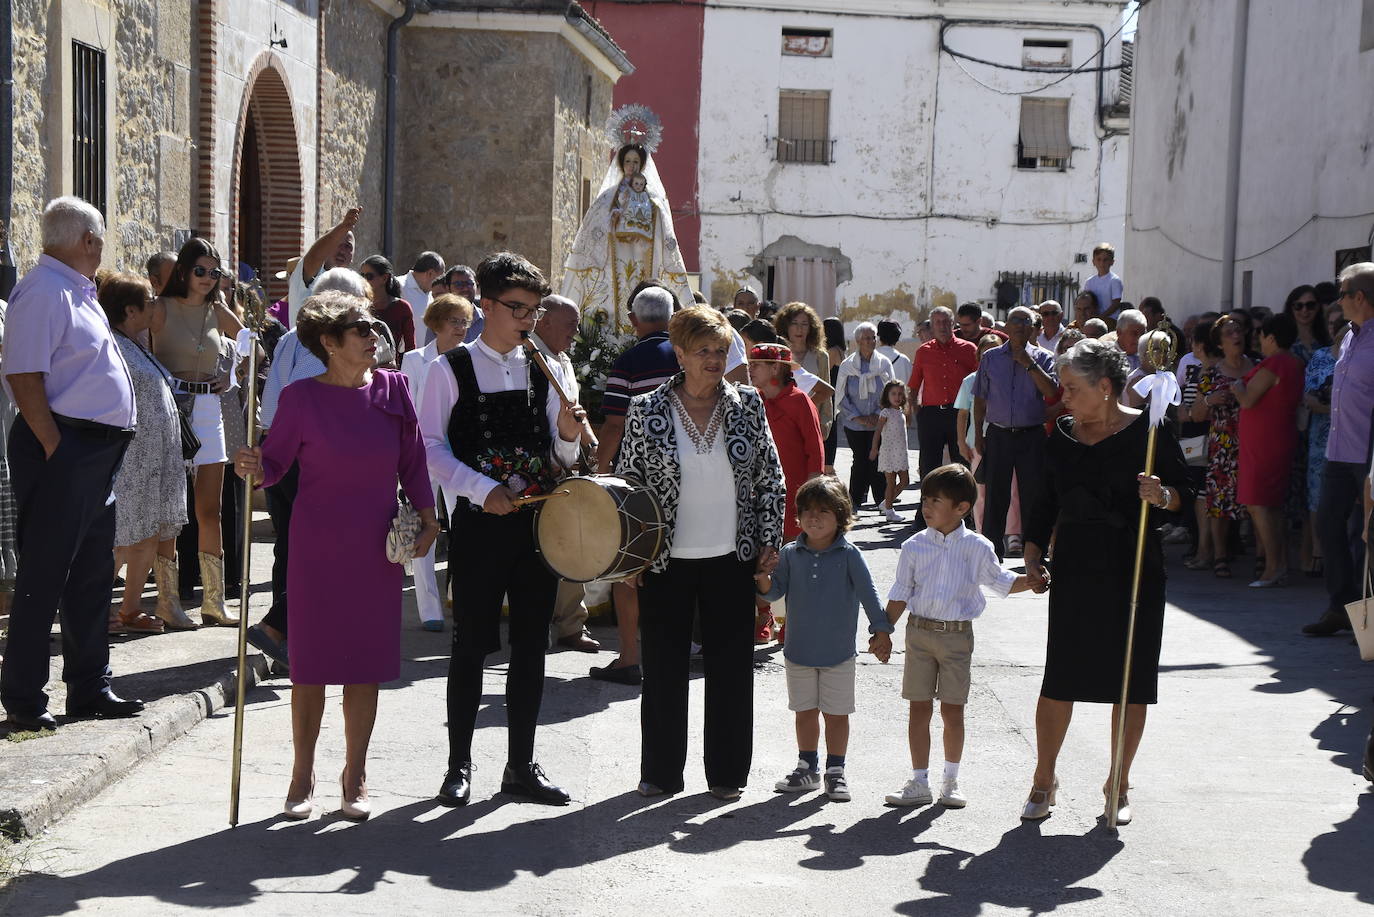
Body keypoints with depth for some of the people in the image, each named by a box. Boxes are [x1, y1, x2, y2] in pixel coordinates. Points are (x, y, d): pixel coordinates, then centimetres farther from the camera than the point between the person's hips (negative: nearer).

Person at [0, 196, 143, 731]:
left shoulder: (79, 292, 18)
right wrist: (55, 448, -21)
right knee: (44, 575, -4)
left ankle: (89, 687, 23)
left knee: (93, 574, 14)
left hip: (99, 453, 10)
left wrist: (109, 444, 17)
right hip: (63, 450, -10)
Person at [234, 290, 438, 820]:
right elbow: (275, 461, -3)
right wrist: (254, 470, -24)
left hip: (378, 549, 3)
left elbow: (413, 460, 9)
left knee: (366, 663, 6)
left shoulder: (392, 389, 4)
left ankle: (355, 779, 19)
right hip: (317, 548, -2)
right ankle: (302, 775, 19)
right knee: (310, 661, 3)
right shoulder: (302, 397, -5)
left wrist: (427, 518, 4)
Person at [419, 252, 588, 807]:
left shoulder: (541, 370, 11)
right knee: (472, 645, 2)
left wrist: (568, 435, -8)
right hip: (480, 524, -4)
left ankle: (521, 765, 18)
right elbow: (430, 446, -8)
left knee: (531, 645, 8)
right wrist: (483, 490, -18)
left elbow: (559, 458, 14)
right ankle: (459, 765, 13)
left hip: (538, 522, 4)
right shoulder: (453, 369, -2)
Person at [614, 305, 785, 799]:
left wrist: (769, 541, 0)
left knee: (731, 666, 7)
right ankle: (661, 771, 21)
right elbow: (626, 482, 1)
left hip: (731, 559, 1)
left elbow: (771, 479, 6)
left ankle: (726, 771, 20)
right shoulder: (646, 411, -4)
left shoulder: (747, 405, 1)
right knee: (663, 667, 7)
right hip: (665, 560, -1)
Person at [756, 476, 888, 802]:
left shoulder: (849, 555, -10)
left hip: (838, 651, -2)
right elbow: (774, 592, -3)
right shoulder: (791, 553, -2)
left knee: (836, 713, 7)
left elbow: (868, 593, -10)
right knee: (805, 712, 13)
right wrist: (764, 579, -24)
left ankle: (835, 772, 19)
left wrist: (881, 629, -16)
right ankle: (808, 768, 27)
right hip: (799, 650, 3)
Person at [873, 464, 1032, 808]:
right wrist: (884, 632, 5)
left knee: (952, 710, 4)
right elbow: (900, 594, 6)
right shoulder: (914, 547, 0)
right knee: (919, 708, 4)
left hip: (957, 635, -1)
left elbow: (1001, 582, 10)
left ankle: (951, 780, 19)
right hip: (919, 632, 1)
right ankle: (919, 783, 13)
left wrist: (1032, 580, -7)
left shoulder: (977, 547, -2)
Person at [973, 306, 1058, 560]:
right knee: (995, 496, 4)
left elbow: (1052, 391, -11)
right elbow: (980, 399, 10)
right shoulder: (990, 358, 8)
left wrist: (1029, 364, -15)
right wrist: (978, 434, 5)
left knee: (1033, 496, 2)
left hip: (1031, 436, -1)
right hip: (998, 435, 1)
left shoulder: (1042, 358, 4)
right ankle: (992, 553, 12)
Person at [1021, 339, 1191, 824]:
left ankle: (1119, 784, 20)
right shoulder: (1063, 436, 7)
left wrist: (1162, 495, -23)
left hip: (1134, 571, -2)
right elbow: (1047, 502, 13)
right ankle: (1044, 779, 15)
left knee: (1130, 681, 5)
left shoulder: (1149, 432, -5)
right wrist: (1033, 555, 3)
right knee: (1059, 678, 1)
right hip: (1074, 570, 3)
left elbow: (1184, 492, -1)